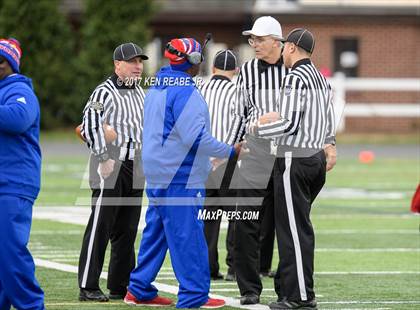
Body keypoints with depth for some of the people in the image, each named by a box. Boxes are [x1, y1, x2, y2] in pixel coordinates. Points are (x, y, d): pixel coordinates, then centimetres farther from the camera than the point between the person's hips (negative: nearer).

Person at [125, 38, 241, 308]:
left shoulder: (157, 88, 14)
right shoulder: (185, 92, -17)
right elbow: (196, 138, -23)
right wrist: (230, 151, -13)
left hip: (157, 174, 10)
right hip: (181, 177, -10)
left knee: (156, 231, 15)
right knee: (188, 235, -6)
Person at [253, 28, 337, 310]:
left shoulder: (295, 78, -13)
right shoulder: (322, 80, 14)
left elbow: (288, 124, -17)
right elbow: (330, 126, 16)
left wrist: (259, 129, -4)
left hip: (294, 159, -9)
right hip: (316, 158, 9)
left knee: (295, 230, -5)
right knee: (292, 226, 16)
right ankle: (288, 287, 20)